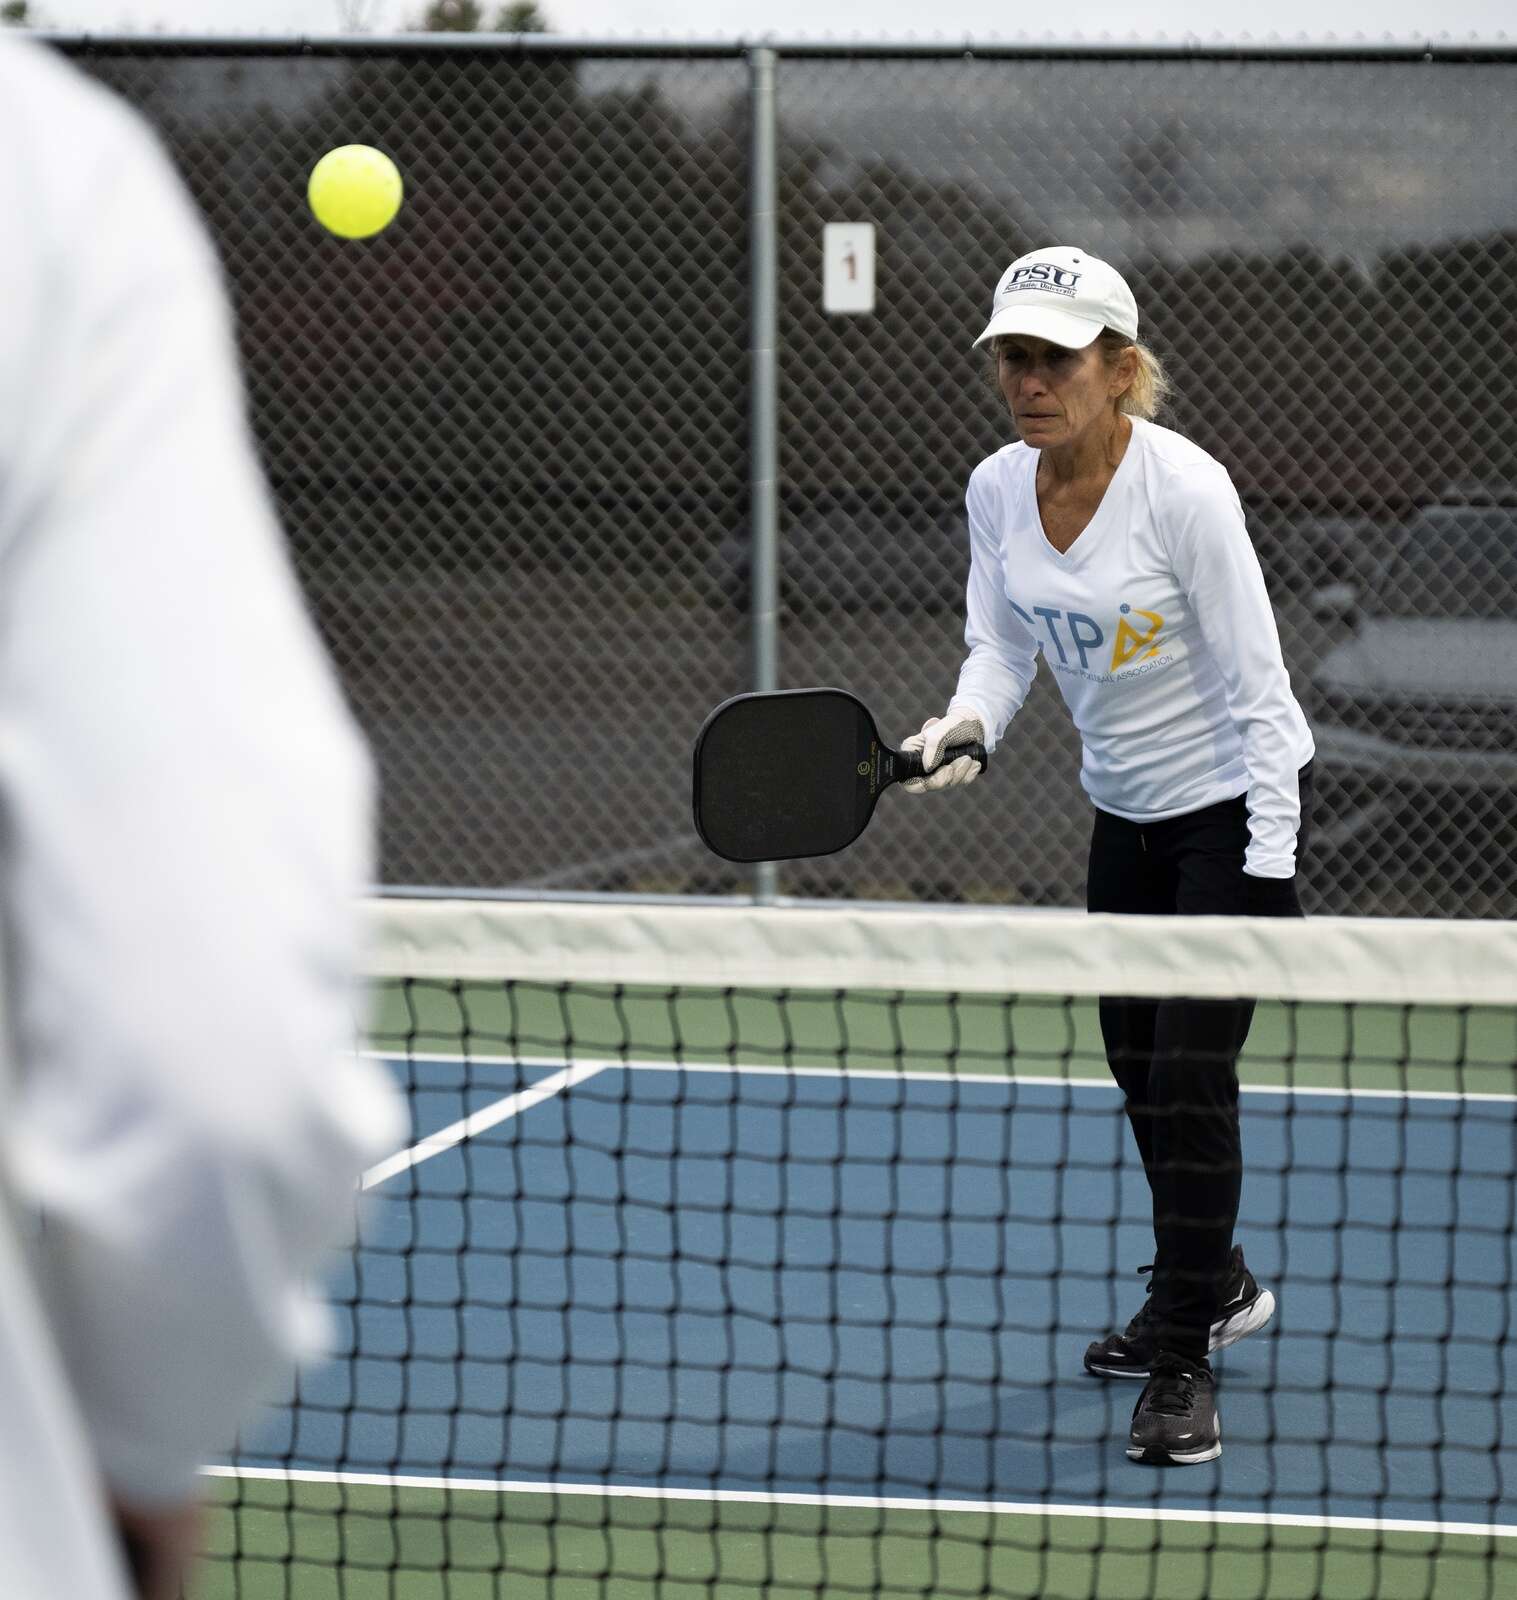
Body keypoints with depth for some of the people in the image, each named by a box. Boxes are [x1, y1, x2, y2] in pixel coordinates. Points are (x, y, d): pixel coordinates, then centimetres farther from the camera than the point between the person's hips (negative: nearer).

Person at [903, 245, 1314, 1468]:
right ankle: (1217, 1286, 41)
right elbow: (1002, 642, 3)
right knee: (1137, 1062, 17)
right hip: (1126, 806, 7)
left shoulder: (1184, 490, -24)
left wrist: (1271, 871, -24)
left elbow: (1254, 684, -21)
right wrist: (967, 723, -20)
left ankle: (1184, 1369, -5)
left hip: (1236, 800, -7)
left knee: (1191, 1070, -13)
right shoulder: (998, 491, -6)